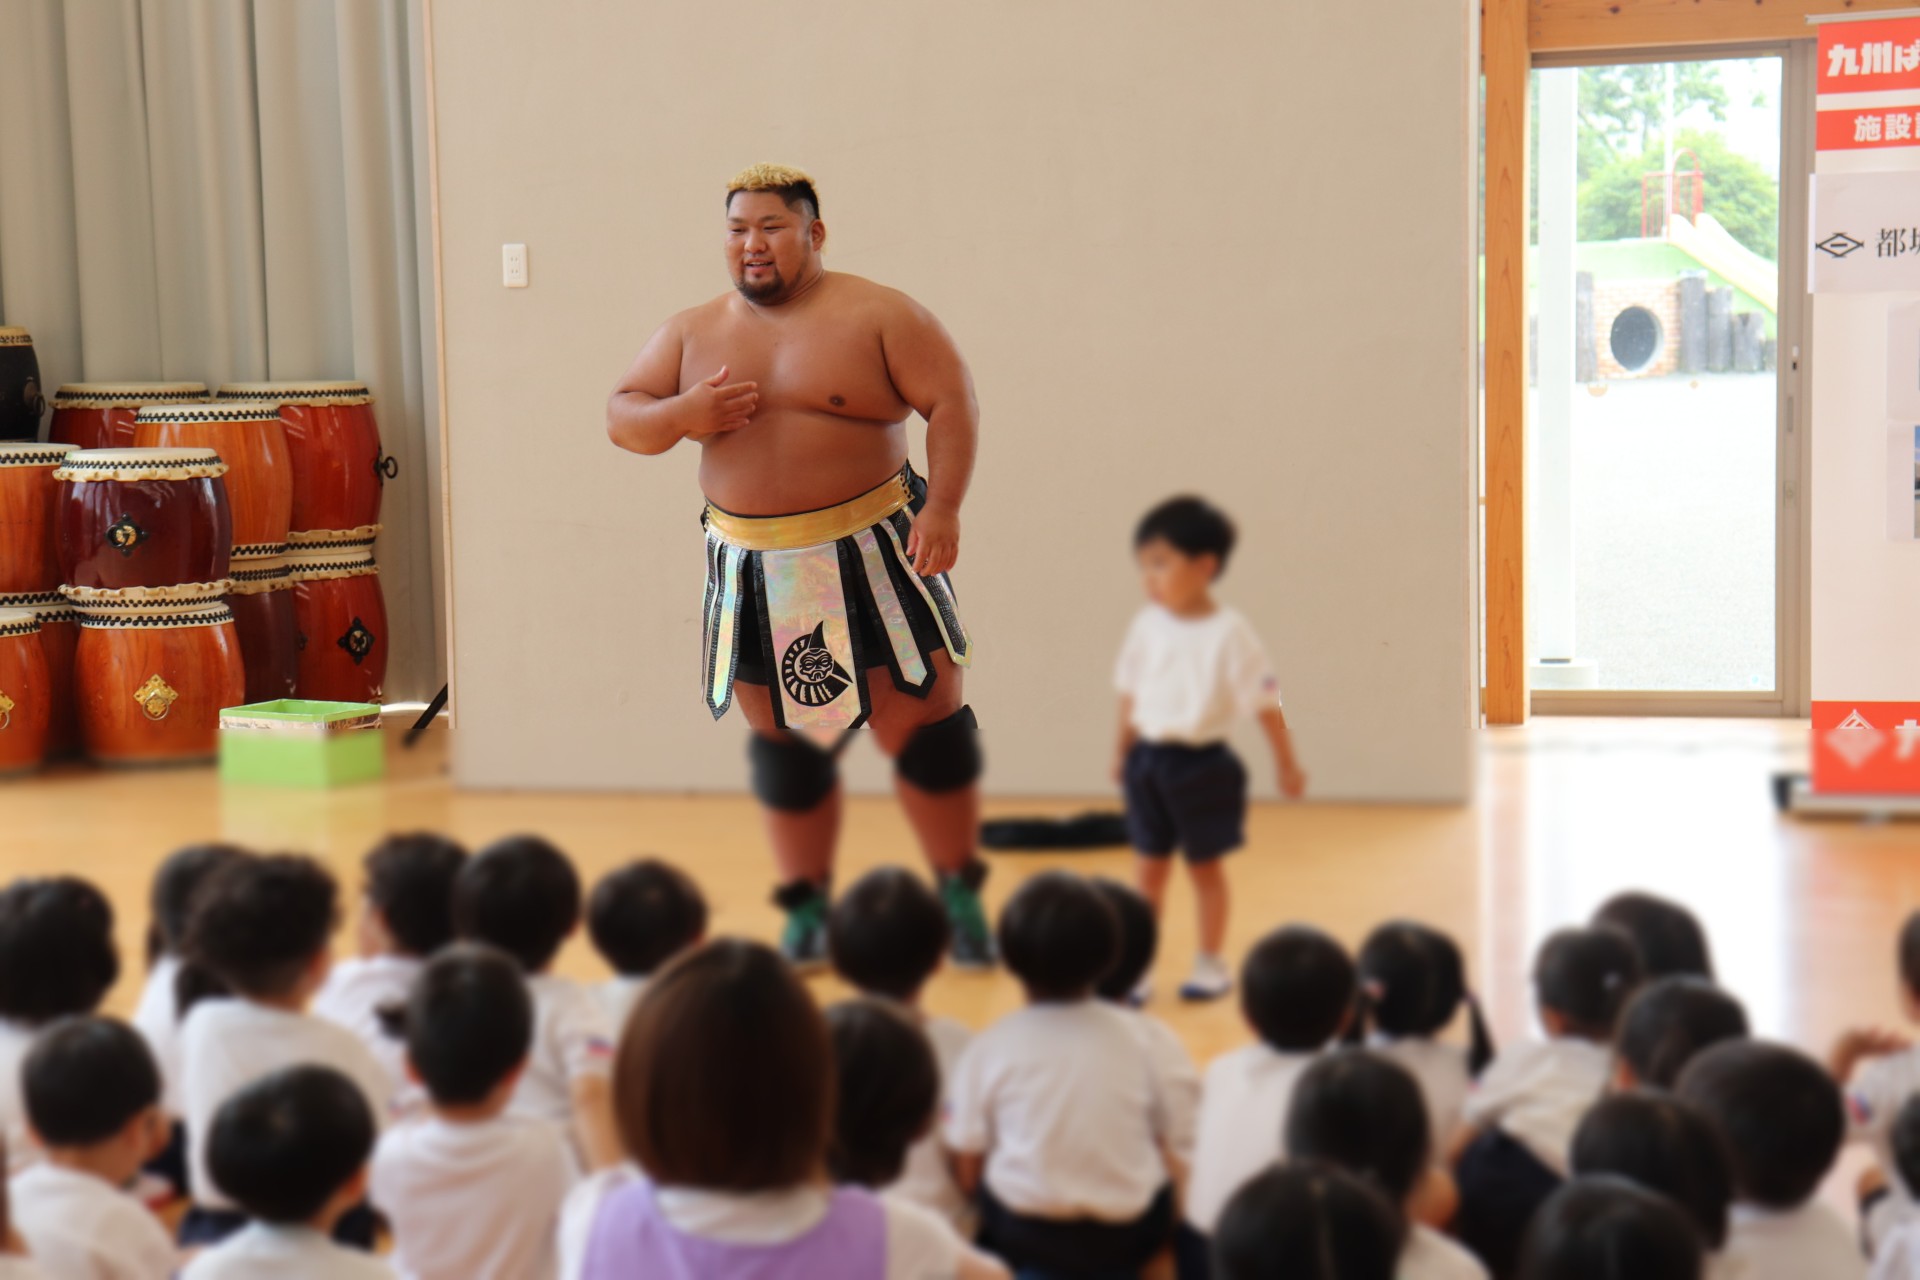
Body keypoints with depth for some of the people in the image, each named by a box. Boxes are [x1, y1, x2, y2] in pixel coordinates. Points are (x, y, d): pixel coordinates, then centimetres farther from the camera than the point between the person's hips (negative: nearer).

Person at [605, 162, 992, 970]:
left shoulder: (877, 316, -4)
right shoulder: (692, 334, 8)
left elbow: (951, 403, -8)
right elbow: (621, 418, 9)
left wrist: (943, 507, -20)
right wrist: (683, 415, -12)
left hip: (870, 556, -3)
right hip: (753, 570, 4)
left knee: (924, 723, -2)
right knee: (783, 742, 10)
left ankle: (960, 896, 12)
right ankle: (807, 908, 22)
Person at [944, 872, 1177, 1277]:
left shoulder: (992, 1047, -3)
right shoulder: (1129, 1036, 4)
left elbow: (968, 1170, -2)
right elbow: (1158, 1140, 12)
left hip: (1026, 1234, -2)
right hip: (1130, 1236, 2)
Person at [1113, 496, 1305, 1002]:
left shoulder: (1228, 632, -14)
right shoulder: (1147, 624, -1)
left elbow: (1264, 700, -9)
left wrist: (1287, 764, -4)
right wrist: (1122, 751, 18)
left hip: (1202, 765, -4)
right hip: (1150, 760, 4)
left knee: (1205, 865, 10)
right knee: (1147, 865, 8)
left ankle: (1211, 963, 25)